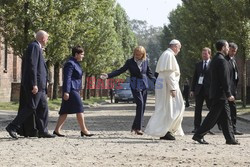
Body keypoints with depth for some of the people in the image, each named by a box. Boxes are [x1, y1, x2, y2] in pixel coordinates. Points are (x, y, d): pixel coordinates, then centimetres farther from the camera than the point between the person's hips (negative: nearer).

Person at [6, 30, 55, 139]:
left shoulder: (37, 47, 20)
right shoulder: (34, 46, -11)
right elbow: (32, 66, -19)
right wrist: (34, 84, -23)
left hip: (39, 85, 10)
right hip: (35, 84, -10)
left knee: (43, 107, 8)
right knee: (31, 107, -9)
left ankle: (43, 131, 10)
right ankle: (12, 127, -4)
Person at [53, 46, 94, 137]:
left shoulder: (75, 63, 20)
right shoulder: (70, 63, -12)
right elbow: (67, 78, -18)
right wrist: (66, 92, -24)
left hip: (74, 90, 10)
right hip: (71, 90, -10)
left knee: (65, 111, 6)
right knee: (79, 109, -6)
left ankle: (57, 130, 5)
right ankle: (84, 130, -1)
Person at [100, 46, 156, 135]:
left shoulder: (145, 61, 7)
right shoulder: (130, 62, -1)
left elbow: (149, 73, 19)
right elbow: (120, 70, 0)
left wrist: (156, 81, 16)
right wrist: (108, 75, -8)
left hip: (144, 85, 4)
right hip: (135, 85, -4)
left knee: (142, 107, 1)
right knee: (140, 104, -17)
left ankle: (135, 127, 11)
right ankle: (138, 128, -15)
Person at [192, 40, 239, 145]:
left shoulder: (214, 60, 15)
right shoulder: (222, 60, -15)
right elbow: (224, 79, -19)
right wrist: (229, 94, -17)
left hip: (215, 93, 10)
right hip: (220, 94, -10)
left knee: (225, 117, 10)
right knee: (212, 117, -6)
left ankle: (230, 139, 12)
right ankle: (198, 135, -3)